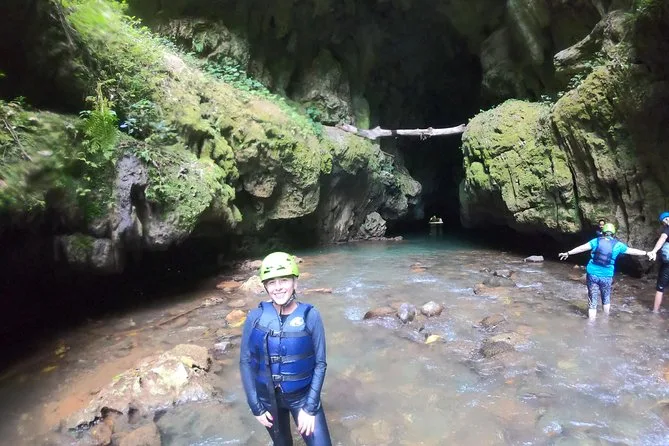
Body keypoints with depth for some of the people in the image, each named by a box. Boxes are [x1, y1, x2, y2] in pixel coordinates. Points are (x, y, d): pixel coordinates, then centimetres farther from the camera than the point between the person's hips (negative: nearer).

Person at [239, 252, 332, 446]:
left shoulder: (310, 315, -17)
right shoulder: (255, 317, -13)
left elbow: (320, 363, -11)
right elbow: (246, 361, -5)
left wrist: (310, 407, -12)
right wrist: (255, 406, -6)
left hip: (303, 396, -1)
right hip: (267, 396, 2)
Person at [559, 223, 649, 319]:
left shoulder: (596, 241, 1)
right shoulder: (617, 245, 3)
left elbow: (582, 248, -3)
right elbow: (632, 251, 12)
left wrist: (568, 253, 2)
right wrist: (646, 253, 26)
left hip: (592, 274, -1)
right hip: (606, 276, 1)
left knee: (592, 302, 5)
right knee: (606, 299, 24)